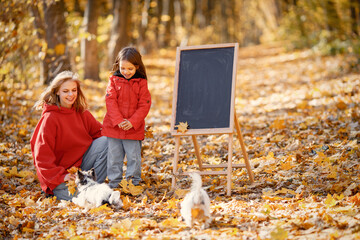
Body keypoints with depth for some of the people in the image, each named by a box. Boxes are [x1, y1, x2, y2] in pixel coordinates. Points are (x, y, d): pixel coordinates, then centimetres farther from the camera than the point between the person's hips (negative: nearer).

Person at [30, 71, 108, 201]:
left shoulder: (81, 112, 6)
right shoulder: (49, 118, -14)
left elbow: (98, 131, 13)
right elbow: (42, 155, -16)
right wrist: (60, 176, -22)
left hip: (81, 163, 6)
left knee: (105, 142, -15)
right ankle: (58, 188, 3)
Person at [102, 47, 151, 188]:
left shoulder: (141, 83, -1)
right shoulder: (114, 80, 1)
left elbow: (144, 105, -4)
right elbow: (110, 101, -5)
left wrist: (132, 122, -16)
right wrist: (118, 121, -17)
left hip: (134, 128, -1)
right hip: (113, 127, 1)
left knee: (134, 157, 4)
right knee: (114, 156, 8)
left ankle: (134, 183, 14)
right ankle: (114, 183, 17)